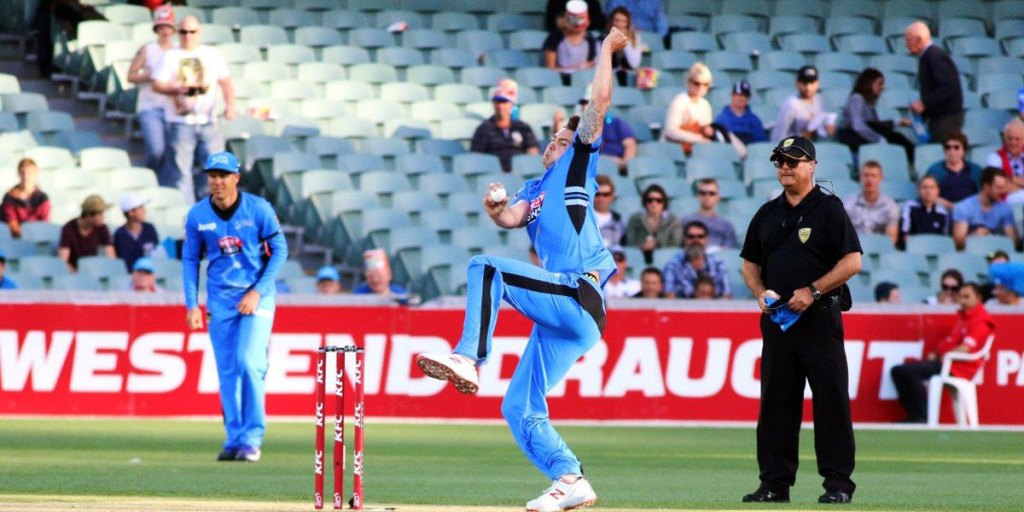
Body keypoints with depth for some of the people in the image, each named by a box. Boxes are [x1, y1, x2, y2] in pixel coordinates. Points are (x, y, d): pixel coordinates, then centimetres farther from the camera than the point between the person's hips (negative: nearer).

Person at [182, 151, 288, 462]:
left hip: (257, 296, -3)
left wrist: (257, 292, -12)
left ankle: (252, 438, -7)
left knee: (249, 362, -15)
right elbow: (190, 259, 7)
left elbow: (279, 251, -4)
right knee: (227, 370, 3)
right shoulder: (197, 215, -2)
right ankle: (234, 439, 11)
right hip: (220, 299, 3)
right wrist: (192, 305, 0)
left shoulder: (258, 209, -9)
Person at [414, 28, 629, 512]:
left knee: (484, 267, -23)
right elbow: (512, 218, 8)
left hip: (576, 297, -9)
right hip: (561, 313, 9)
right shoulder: (533, 190, 29)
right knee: (519, 409, 6)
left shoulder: (577, 167, 10)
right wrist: (495, 210, -11)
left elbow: (600, 101, 1)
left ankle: (468, 360, -33)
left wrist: (606, 50, 6)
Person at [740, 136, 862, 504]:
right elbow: (750, 263, 21)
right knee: (775, 402, 6)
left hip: (820, 318, -6)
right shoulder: (767, 214, 15)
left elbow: (852, 261, -8)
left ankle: (838, 483, -4)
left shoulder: (829, 209, -2)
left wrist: (813, 290, -15)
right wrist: (760, 292, 1)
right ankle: (775, 482, 11)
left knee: (831, 400, -6)